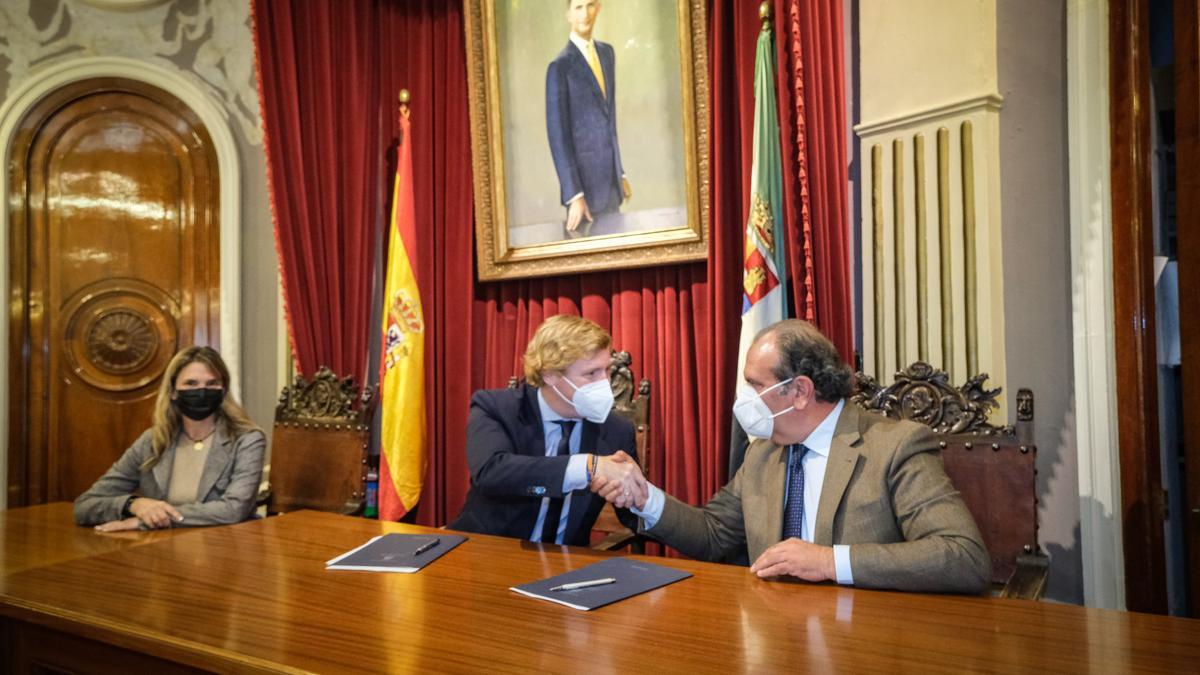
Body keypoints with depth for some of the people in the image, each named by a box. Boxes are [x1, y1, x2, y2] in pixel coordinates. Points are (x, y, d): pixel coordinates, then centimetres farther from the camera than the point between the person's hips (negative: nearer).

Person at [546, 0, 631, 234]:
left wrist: (620, 172, 18)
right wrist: (573, 194, -18)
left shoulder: (607, 52, 12)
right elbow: (557, 134, -14)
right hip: (584, 180, -6)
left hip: (611, 180, 6)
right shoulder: (559, 66, -11)